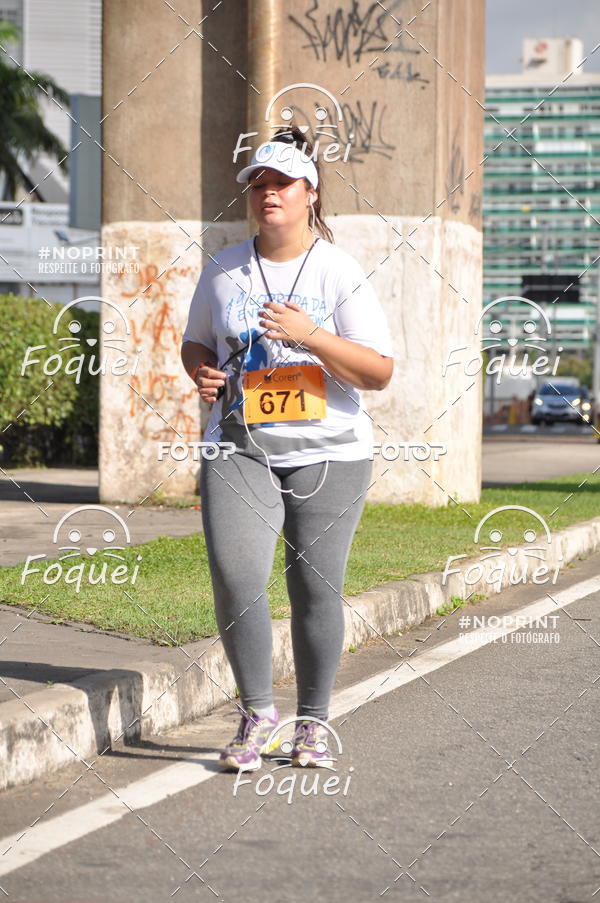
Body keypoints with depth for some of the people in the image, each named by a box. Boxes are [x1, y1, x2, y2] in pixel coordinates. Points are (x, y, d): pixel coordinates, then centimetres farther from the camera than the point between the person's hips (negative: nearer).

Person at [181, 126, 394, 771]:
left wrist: (310, 335, -20)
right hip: (239, 450, 2)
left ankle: (313, 721, 20)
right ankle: (257, 711, 2)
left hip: (328, 454, -1)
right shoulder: (223, 269, 7)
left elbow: (379, 371, -7)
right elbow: (196, 341, 21)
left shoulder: (340, 273, -3)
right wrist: (201, 372, -3)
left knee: (316, 590, 2)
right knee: (235, 579, -15)